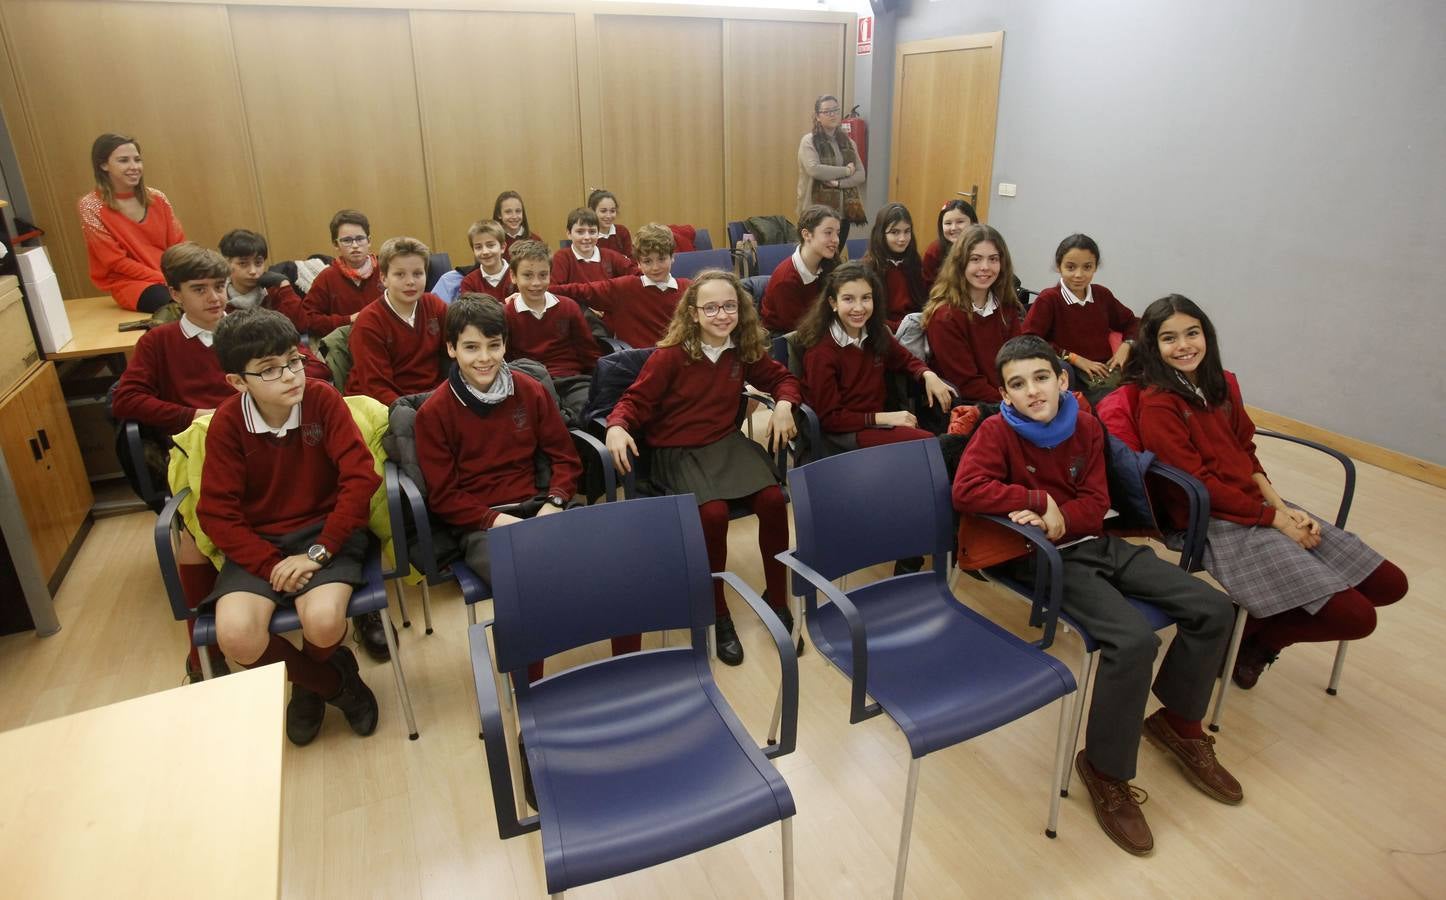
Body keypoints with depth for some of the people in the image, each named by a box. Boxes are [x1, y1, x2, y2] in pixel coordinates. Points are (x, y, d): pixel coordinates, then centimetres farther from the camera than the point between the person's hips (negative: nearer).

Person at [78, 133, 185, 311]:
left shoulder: (157, 199, 8)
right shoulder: (91, 207, -4)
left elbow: (178, 245, 7)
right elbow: (117, 261, -8)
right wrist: (165, 279, -18)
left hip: (172, 276, 4)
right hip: (129, 282, -4)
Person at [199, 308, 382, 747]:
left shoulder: (323, 399, -11)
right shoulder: (227, 422, -8)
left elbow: (361, 478, -15)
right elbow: (216, 513, -6)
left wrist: (319, 552, -19)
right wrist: (272, 565, -18)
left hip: (325, 530, -1)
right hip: (259, 543, 2)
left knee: (323, 623, -27)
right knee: (236, 636, -23)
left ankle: (309, 684, 14)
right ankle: (334, 682, 7)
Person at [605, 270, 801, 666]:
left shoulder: (744, 351, 5)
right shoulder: (670, 355, -9)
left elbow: (782, 378, 18)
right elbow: (635, 400, -6)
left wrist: (784, 405, -3)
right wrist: (617, 426, -27)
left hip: (728, 443, 4)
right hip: (678, 451, -4)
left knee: (772, 499, -24)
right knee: (713, 513, -31)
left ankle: (777, 598, -2)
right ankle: (719, 615, -9)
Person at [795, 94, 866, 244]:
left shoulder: (848, 142, 12)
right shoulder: (809, 141, -4)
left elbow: (861, 174, 5)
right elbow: (814, 170, -21)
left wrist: (838, 183, -13)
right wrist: (846, 171, -12)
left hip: (844, 213, 5)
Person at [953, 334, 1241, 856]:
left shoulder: (1086, 427, 4)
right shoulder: (996, 432, -11)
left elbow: (1095, 504, 0)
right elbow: (965, 490, -26)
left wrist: (1054, 519, -21)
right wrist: (1040, 501, -22)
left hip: (1099, 543, 7)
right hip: (1049, 559, -7)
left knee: (1213, 609, -1)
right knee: (1134, 641, -28)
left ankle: (1178, 722, 22)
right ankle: (1106, 770, -7)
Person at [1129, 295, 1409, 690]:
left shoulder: (1223, 384, 9)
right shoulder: (1157, 404, -14)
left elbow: (1246, 453, 13)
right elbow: (1200, 484, -16)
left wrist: (1283, 506, -2)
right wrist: (1274, 518, -12)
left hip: (1261, 506, 8)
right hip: (1217, 523, -8)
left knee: (1388, 583, 6)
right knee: (1353, 616, -15)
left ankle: (1254, 629, 16)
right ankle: (1248, 639, 11)